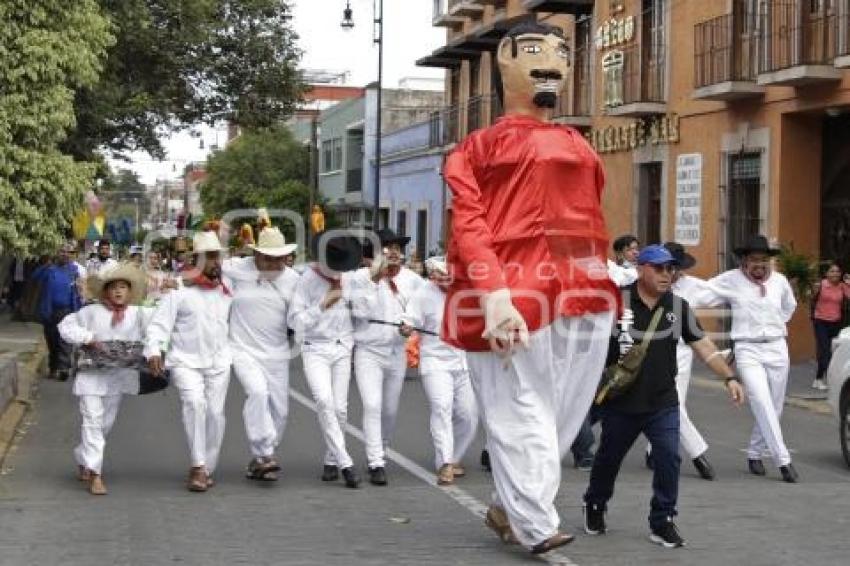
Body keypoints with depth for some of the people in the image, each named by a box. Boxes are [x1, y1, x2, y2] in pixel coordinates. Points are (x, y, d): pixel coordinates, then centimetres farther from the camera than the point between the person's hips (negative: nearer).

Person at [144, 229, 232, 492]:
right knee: (194, 403, -24)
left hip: (219, 362, 4)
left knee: (215, 412, -1)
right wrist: (154, 350, -21)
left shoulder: (225, 290, 12)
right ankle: (198, 466, -19)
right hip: (186, 361, -4)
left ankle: (207, 469, 14)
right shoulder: (180, 288, -4)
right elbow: (160, 322, -8)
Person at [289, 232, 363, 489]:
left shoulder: (349, 278, 6)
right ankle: (345, 462, -21)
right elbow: (295, 320, -9)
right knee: (324, 401, -22)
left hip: (342, 349, 4)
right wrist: (323, 305, -17)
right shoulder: (308, 279, -8)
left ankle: (332, 461, 17)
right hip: (315, 349, -4)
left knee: (340, 407, 1)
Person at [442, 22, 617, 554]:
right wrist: (493, 293, -20)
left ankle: (511, 506, 18)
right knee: (522, 411, -5)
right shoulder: (481, 146, 8)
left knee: (565, 410, 5)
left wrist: (603, 285, 17)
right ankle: (535, 525, -3)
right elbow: (468, 224, -4)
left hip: (583, 291, 6)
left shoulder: (577, 146, 25)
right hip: (515, 290, -6)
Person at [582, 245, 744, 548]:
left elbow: (702, 345, 3)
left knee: (669, 459, -9)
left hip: (663, 403, 1)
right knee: (608, 459, 14)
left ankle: (662, 522, 5)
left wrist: (729, 377, -4)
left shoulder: (678, 306, 1)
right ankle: (594, 507, 40)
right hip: (619, 402, -1)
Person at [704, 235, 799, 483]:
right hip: (748, 350, -4)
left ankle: (755, 453, 27)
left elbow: (789, 306, 25)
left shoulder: (780, 281, 6)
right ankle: (783, 460, -14)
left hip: (777, 349, 4)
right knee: (762, 404, -16)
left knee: (774, 407, 8)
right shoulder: (731, 280, -4)